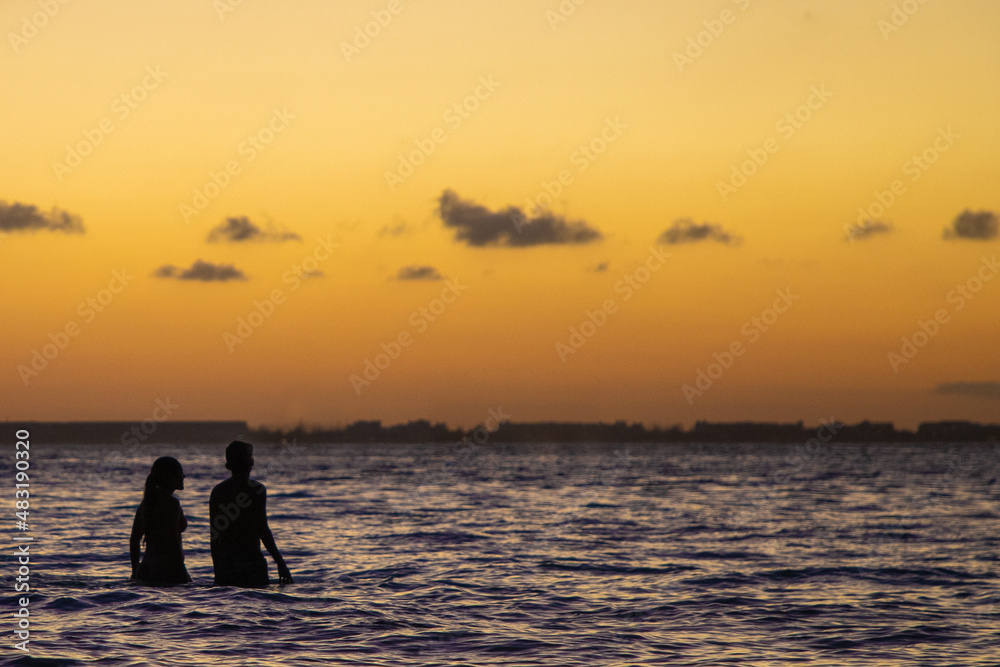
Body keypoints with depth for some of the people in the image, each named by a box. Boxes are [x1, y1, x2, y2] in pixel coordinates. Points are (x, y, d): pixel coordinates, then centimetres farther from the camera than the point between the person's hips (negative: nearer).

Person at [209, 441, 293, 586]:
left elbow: (214, 535, 11)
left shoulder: (217, 491, 10)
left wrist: (217, 569, 17)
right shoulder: (256, 489, -5)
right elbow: (262, 529, -10)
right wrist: (280, 563, -8)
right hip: (251, 559, -5)